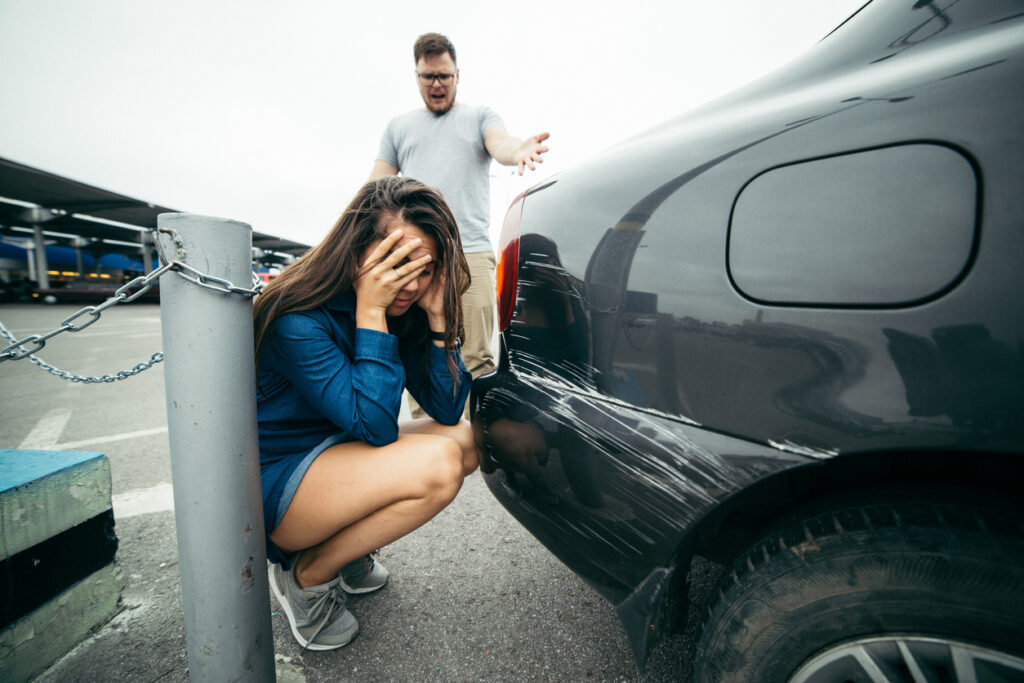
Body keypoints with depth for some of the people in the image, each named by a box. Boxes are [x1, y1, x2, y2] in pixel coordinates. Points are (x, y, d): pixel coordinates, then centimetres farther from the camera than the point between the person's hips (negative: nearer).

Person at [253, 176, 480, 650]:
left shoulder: (404, 308, -5)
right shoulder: (299, 320, -24)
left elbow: (447, 410, -10)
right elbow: (375, 425, -30)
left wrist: (437, 315, -19)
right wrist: (370, 314, -31)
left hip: (338, 451, 7)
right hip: (268, 486, -7)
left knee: (472, 440, -5)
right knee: (437, 463, -28)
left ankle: (345, 542, 7)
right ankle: (306, 576, -4)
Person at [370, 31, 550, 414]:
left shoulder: (479, 117, 18)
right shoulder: (398, 127, 25)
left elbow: (500, 145, -4)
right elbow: (375, 187, 20)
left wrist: (517, 151, -29)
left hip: (471, 253, -2)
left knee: (475, 359, -8)